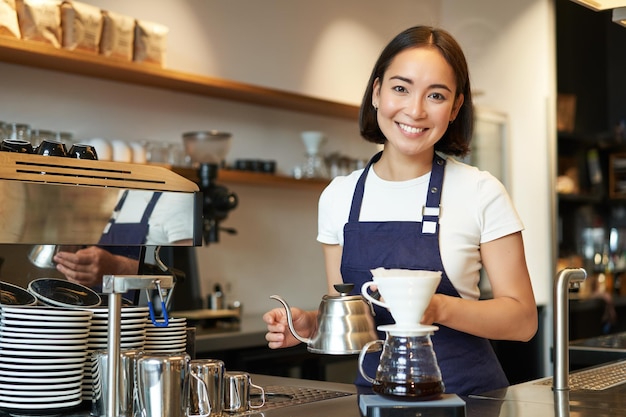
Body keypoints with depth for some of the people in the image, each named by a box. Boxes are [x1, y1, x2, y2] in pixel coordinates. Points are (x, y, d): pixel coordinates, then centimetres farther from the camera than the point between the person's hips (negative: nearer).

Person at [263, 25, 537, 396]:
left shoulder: (481, 193, -6)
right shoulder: (339, 198, 4)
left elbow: (523, 320, -5)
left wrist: (440, 308, -19)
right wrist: (311, 324, -9)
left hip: (467, 393, -3)